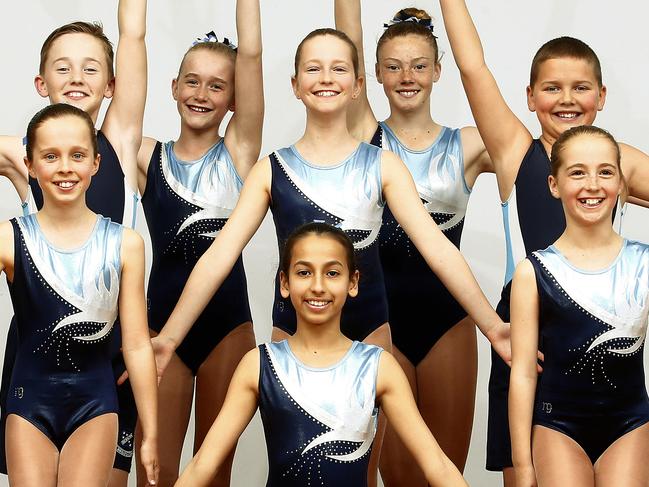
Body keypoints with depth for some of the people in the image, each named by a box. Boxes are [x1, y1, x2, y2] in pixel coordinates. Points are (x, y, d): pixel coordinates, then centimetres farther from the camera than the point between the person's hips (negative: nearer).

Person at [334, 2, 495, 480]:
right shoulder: (365, 135, 2)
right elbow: (349, 45, -6)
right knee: (397, 473, 4)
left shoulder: (469, 145, 3)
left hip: (448, 321, 1)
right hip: (380, 319, -1)